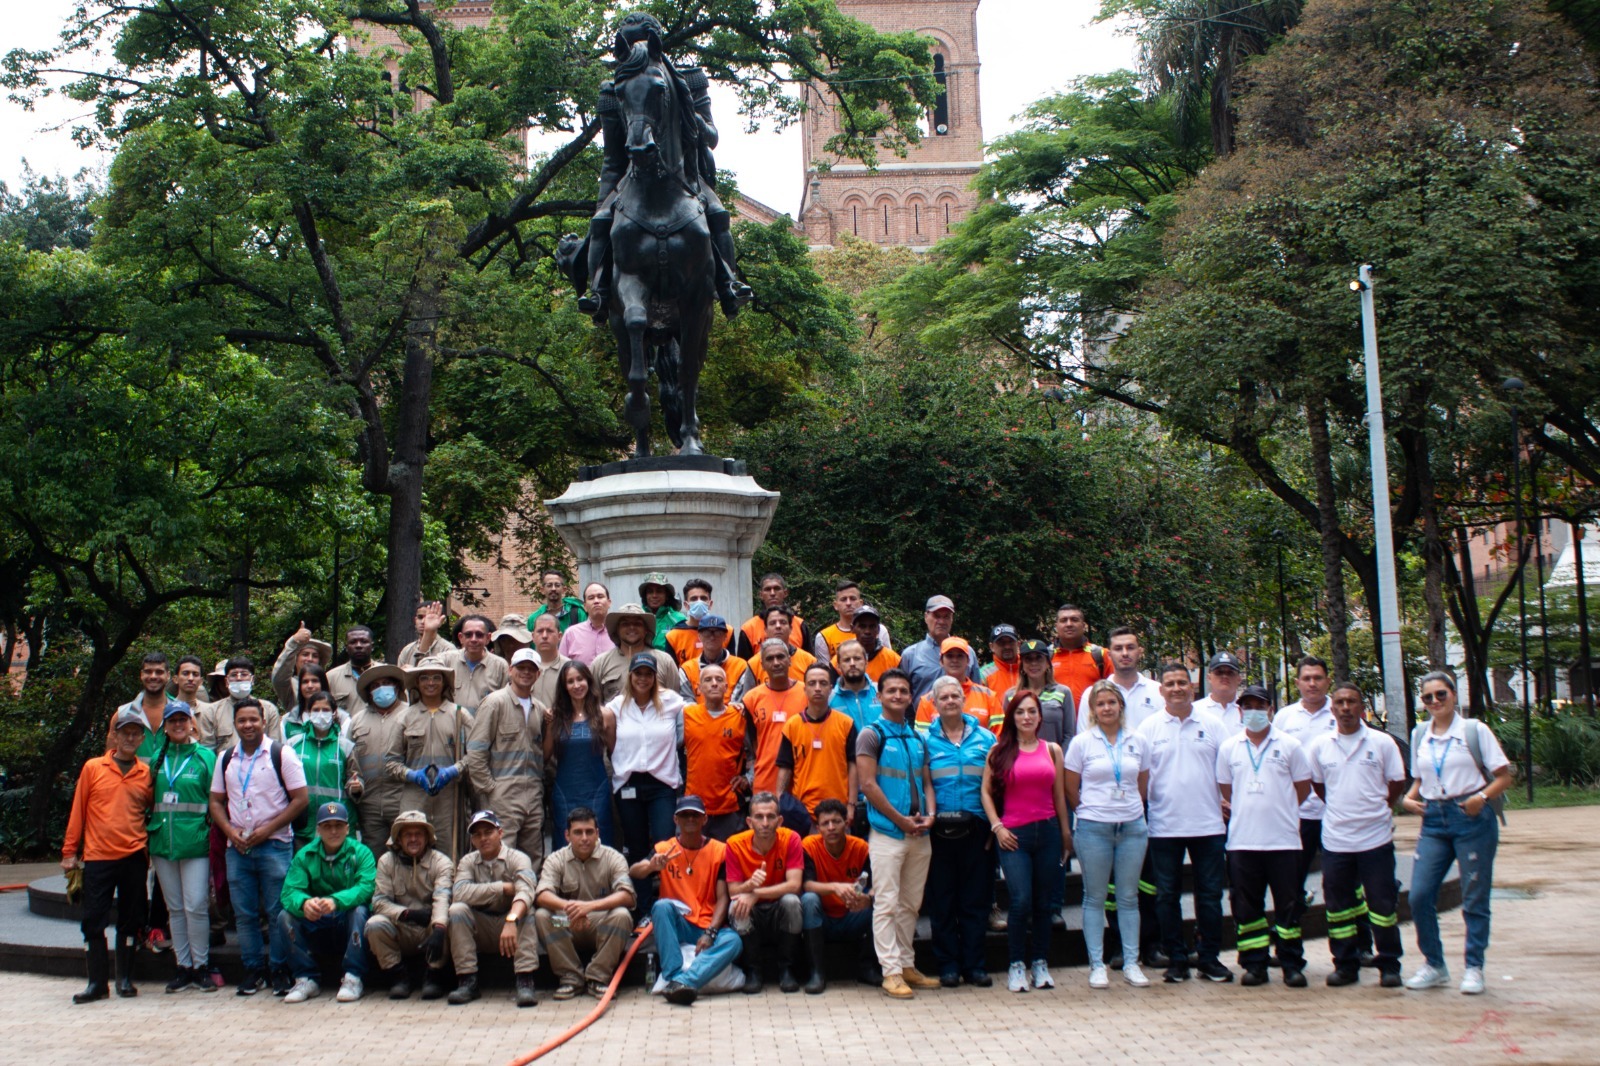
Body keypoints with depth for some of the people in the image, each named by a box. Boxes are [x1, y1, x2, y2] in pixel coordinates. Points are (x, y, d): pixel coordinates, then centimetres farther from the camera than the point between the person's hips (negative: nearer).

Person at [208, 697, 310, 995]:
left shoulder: (281, 755, -2)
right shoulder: (226, 759, 12)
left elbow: (300, 799, -6)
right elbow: (216, 801, 15)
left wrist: (268, 828, -12)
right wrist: (230, 831, -3)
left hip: (274, 845, -4)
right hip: (237, 847, 4)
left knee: (277, 911, -3)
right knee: (244, 913, 7)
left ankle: (279, 969, 6)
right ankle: (253, 968, 16)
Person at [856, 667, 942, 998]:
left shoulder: (917, 738, 15)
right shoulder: (872, 735, -4)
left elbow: (926, 781, 16)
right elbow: (867, 784, -11)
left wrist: (929, 815, -3)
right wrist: (901, 820, -13)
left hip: (919, 834, 6)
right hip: (887, 833, -6)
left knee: (910, 904, 12)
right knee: (887, 904, -5)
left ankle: (907, 965, 20)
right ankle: (891, 971, -2)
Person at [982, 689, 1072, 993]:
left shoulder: (1052, 750, 10)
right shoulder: (999, 751, 4)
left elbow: (1059, 794, 12)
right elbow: (986, 791, 3)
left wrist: (1066, 833, 10)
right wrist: (997, 826, -6)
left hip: (1047, 831, 3)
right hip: (1013, 835, -3)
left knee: (1044, 903, 6)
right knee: (1021, 901, -12)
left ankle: (1040, 963, 17)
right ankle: (1017, 965, 1)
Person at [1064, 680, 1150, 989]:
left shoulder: (1136, 742, 7)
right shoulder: (1082, 742, -1)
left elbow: (1143, 786, 15)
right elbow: (1070, 789, 3)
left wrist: (1130, 810, 10)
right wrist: (1090, 812, 7)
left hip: (1132, 826, 2)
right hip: (1093, 827, -2)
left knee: (1129, 896, 6)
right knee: (1095, 897, 3)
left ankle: (1131, 964, 13)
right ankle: (1096, 965, 8)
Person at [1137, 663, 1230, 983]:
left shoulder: (1211, 725, 6)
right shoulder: (1150, 727, 3)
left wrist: (1228, 802, -3)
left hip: (1208, 824, 0)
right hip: (1164, 825, 0)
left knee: (1210, 894, 5)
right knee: (1167, 895, 4)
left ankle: (1210, 958, 14)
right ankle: (1176, 960, 13)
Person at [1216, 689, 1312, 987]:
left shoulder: (1289, 745, 2)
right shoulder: (1229, 747, 8)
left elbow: (1303, 787, 8)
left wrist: (1278, 810, 7)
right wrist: (1241, 812, 7)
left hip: (1283, 839, -2)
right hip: (1242, 839, 2)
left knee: (1288, 904, 2)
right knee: (1246, 905, 4)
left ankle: (1292, 965, 8)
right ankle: (1254, 965, 11)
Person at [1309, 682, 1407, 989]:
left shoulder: (1382, 742, -2)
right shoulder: (1320, 746, 3)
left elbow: (1397, 783, 6)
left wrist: (1375, 810, 6)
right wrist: (1341, 809, 11)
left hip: (1376, 837, -2)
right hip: (1335, 838, 2)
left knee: (1383, 904, 2)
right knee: (1338, 905, 6)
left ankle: (1389, 966, 12)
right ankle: (1345, 965, 16)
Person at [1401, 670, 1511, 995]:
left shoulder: (1475, 730, -2)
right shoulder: (1419, 735, 11)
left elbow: (1503, 776, -2)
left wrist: (1482, 796, -19)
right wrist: (1409, 798, 2)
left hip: (1472, 819, -4)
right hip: (1433, 820, 4)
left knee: (1475, 898, 1)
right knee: (1419, 895, -4)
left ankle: (1474, 968, 13)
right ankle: (1434, 965, 12)